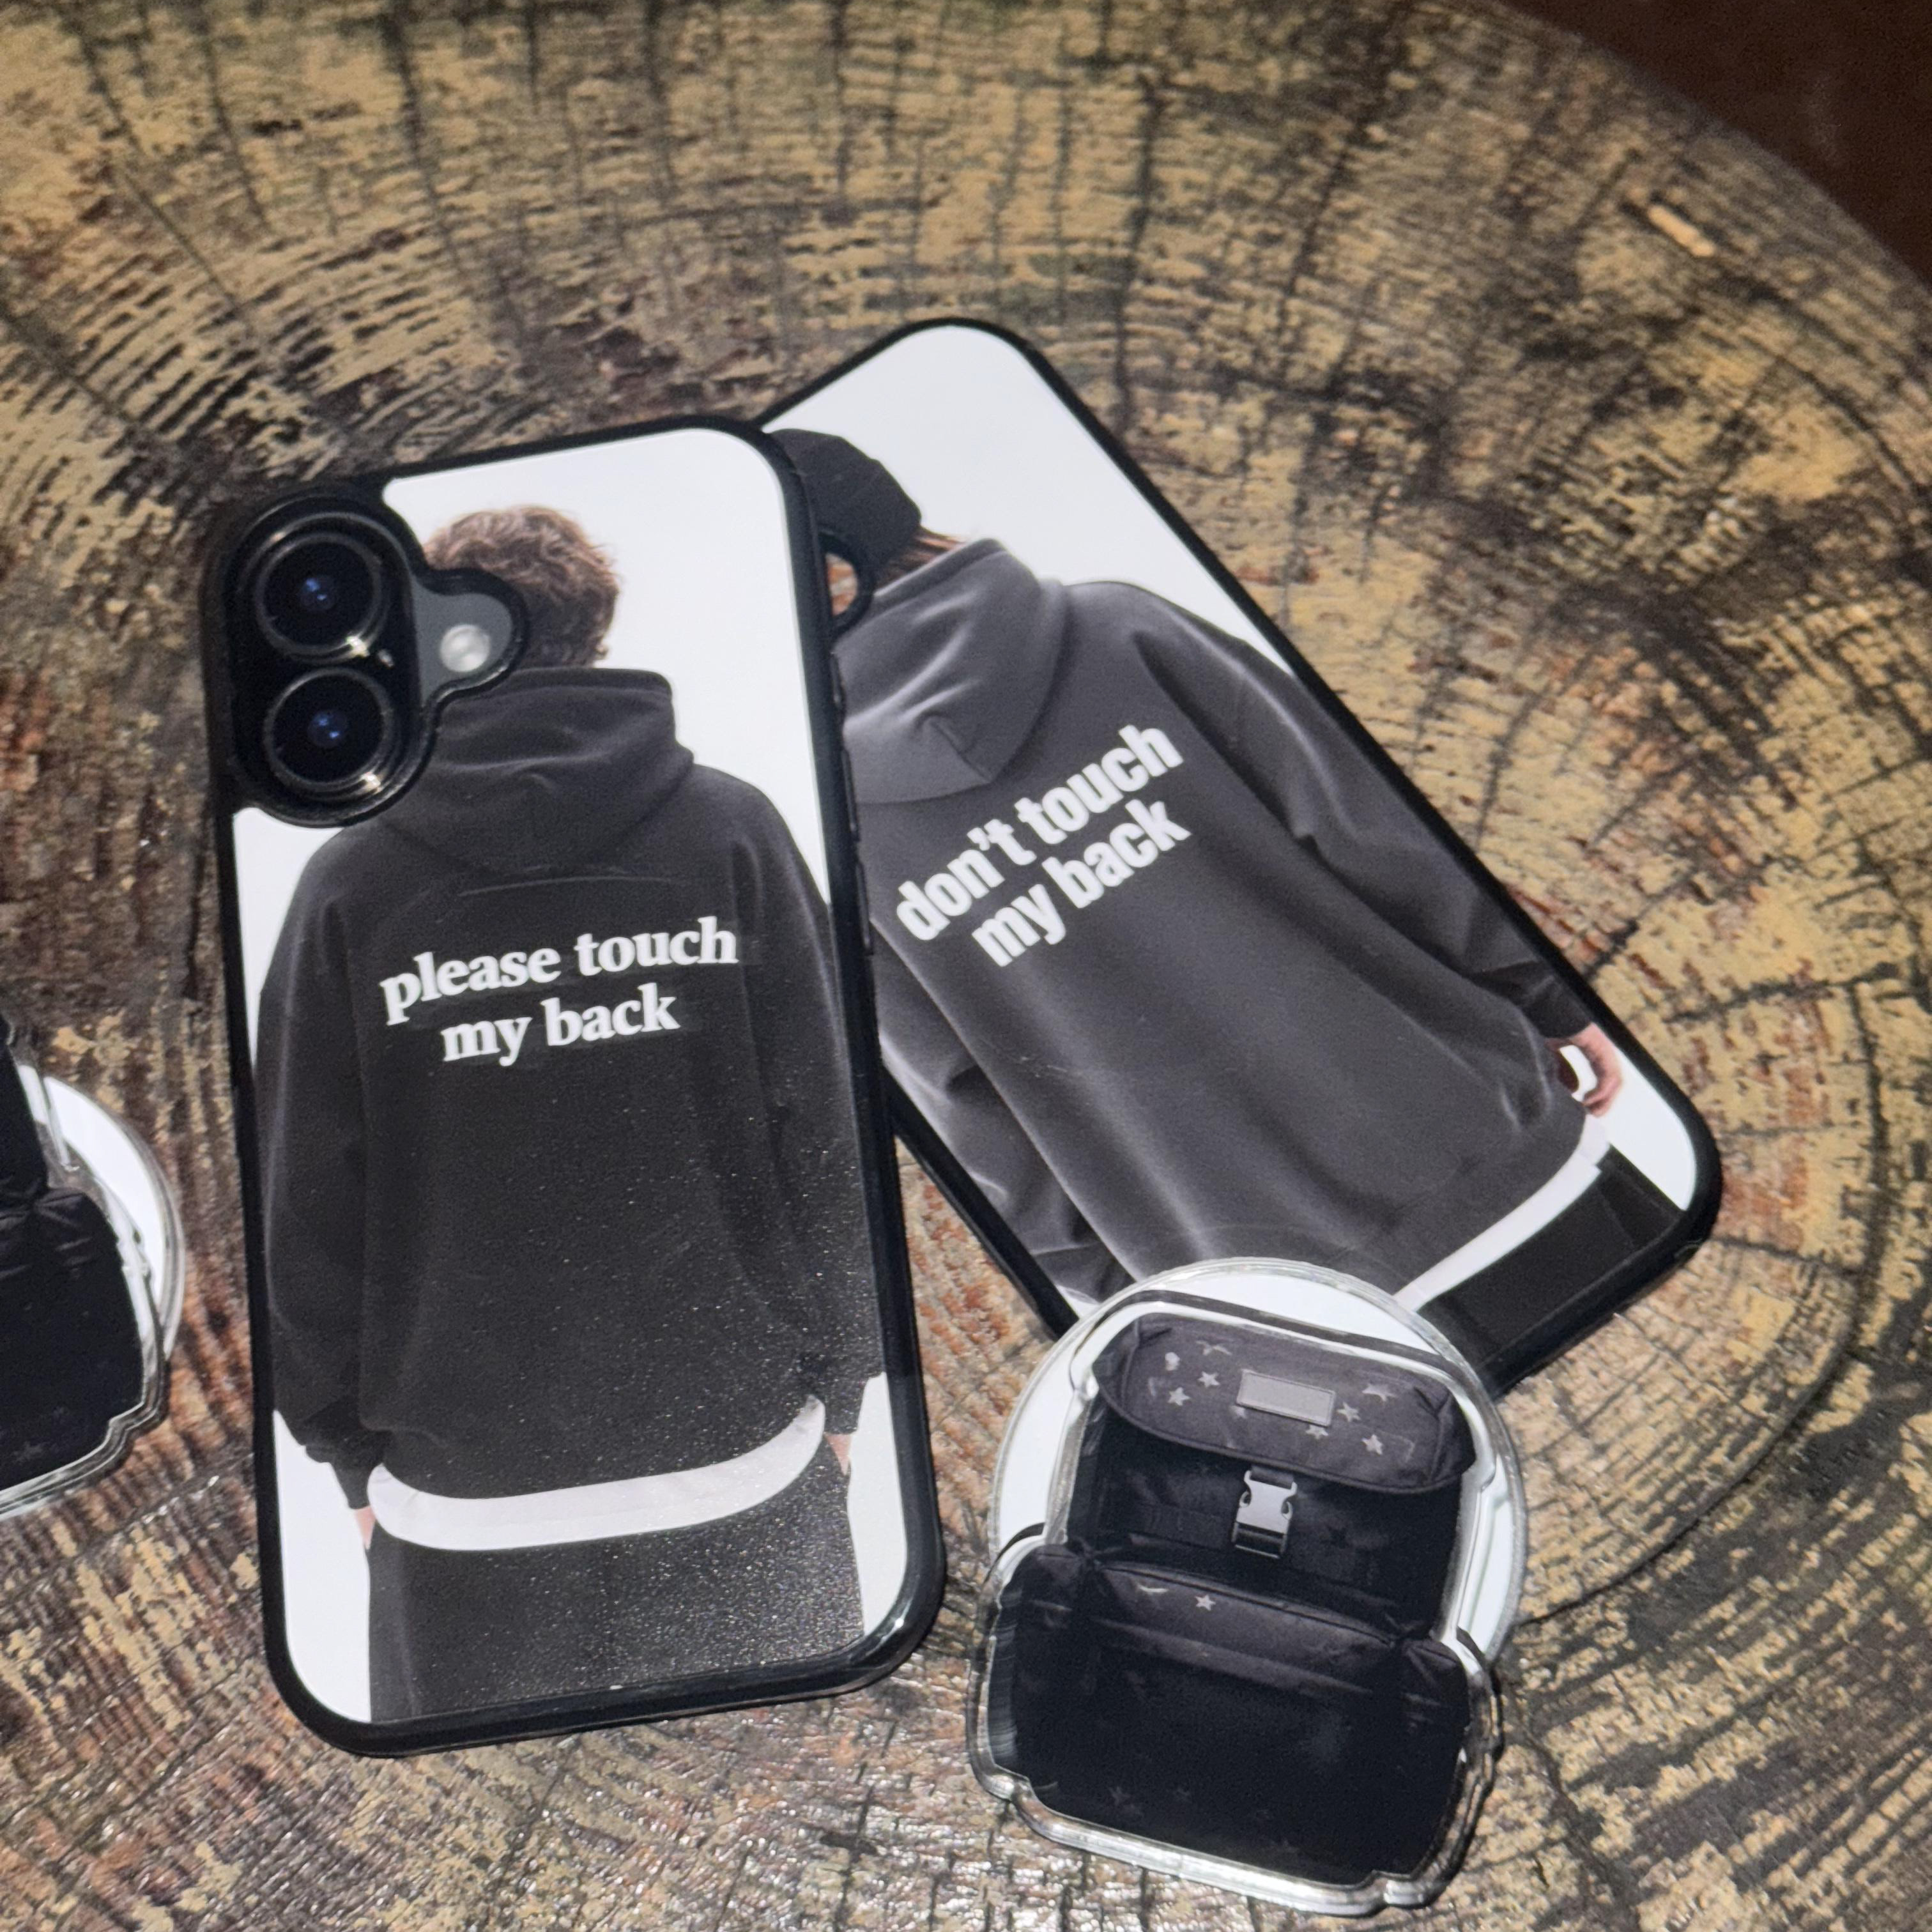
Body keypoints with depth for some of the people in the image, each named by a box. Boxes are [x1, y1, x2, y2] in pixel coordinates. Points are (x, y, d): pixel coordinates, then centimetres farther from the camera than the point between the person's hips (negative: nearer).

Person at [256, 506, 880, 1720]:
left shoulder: (351, 880, -5)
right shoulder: (732, 830, -6)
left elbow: (309, 1200, -1)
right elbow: (825, 1127, -4)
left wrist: (348, 1442, 12)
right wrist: (838, 1383, 8)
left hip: (461, 1496, 0)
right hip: (745, 1456, 1)